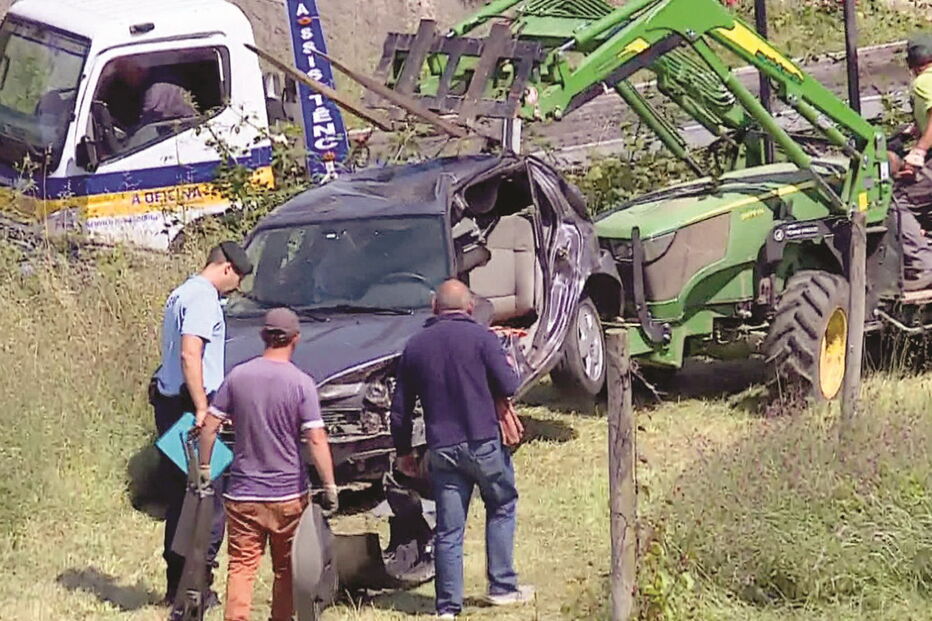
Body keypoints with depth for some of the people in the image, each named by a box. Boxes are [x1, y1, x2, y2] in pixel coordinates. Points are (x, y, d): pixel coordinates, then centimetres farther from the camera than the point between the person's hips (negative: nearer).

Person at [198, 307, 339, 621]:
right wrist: (329, 485, -8)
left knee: (241, 565, 3)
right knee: (286, 568, 12)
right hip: (288, 494, -2)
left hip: (243, 493, 2)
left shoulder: (238, 376, -1)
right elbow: (316, 439, -14)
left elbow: (210, 425, 1)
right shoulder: (301, 383, -9)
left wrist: (204, 467, 12)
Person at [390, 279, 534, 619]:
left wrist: (403, 451, 21)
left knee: (448, 530, 6)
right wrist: (507, 367, 15)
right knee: (501, 508, 18)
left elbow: (400, 408, 11)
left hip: (441, 449, 3)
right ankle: (502, 586, 16)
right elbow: (508, 386, -7)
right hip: (483, 441, -3)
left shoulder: (414, 346, 8)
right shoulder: (480, 336, -5)